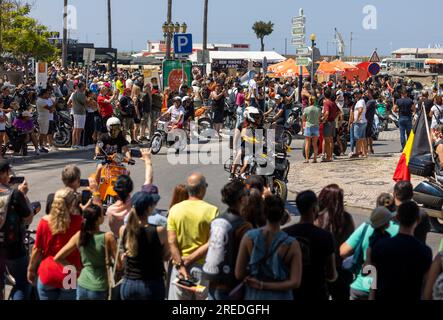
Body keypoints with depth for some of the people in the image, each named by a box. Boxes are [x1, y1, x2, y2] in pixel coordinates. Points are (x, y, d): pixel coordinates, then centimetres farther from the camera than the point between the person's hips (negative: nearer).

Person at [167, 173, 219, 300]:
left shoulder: (174, 209, -1)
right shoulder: (212, 210, -9)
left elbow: (172, 242, -6)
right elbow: (212, 243, -15)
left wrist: (180, 265, -7)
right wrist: (189, 259, -11)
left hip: (179, 266, 2)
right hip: (203, 266, -2)